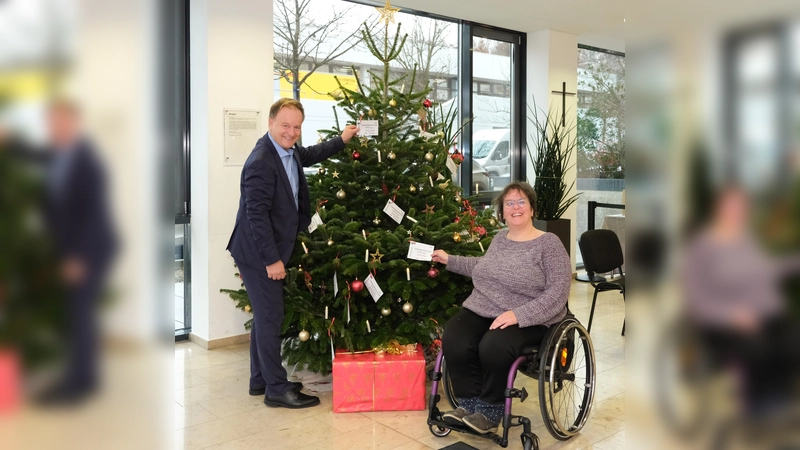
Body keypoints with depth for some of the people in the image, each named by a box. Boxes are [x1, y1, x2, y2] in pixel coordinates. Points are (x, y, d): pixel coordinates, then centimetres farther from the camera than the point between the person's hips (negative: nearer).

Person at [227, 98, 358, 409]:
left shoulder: (289, 151, 5)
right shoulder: (261, 162, -23)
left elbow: (308, 155, 29)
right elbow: (257, 214, -25)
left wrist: (341, 140, 25)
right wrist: (271, 259, -24)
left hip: (270, 252, 10)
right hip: (259, 255, -10)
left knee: (265, 316, 16)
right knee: (271, 318, -3)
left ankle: (260, 380, 29)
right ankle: (277, 389, 9)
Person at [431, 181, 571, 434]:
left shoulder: (549, 243, -6)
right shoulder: (499, 239, 14)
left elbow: (558, 292, -14)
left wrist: (518, 315, -24)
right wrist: (449, 260, 30)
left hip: (528, 320, -5)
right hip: (481, 312, 5)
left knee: (492, 348, -34)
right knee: (453, 343, -25)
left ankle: (490, 412, -9)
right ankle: (469, 404, -7)